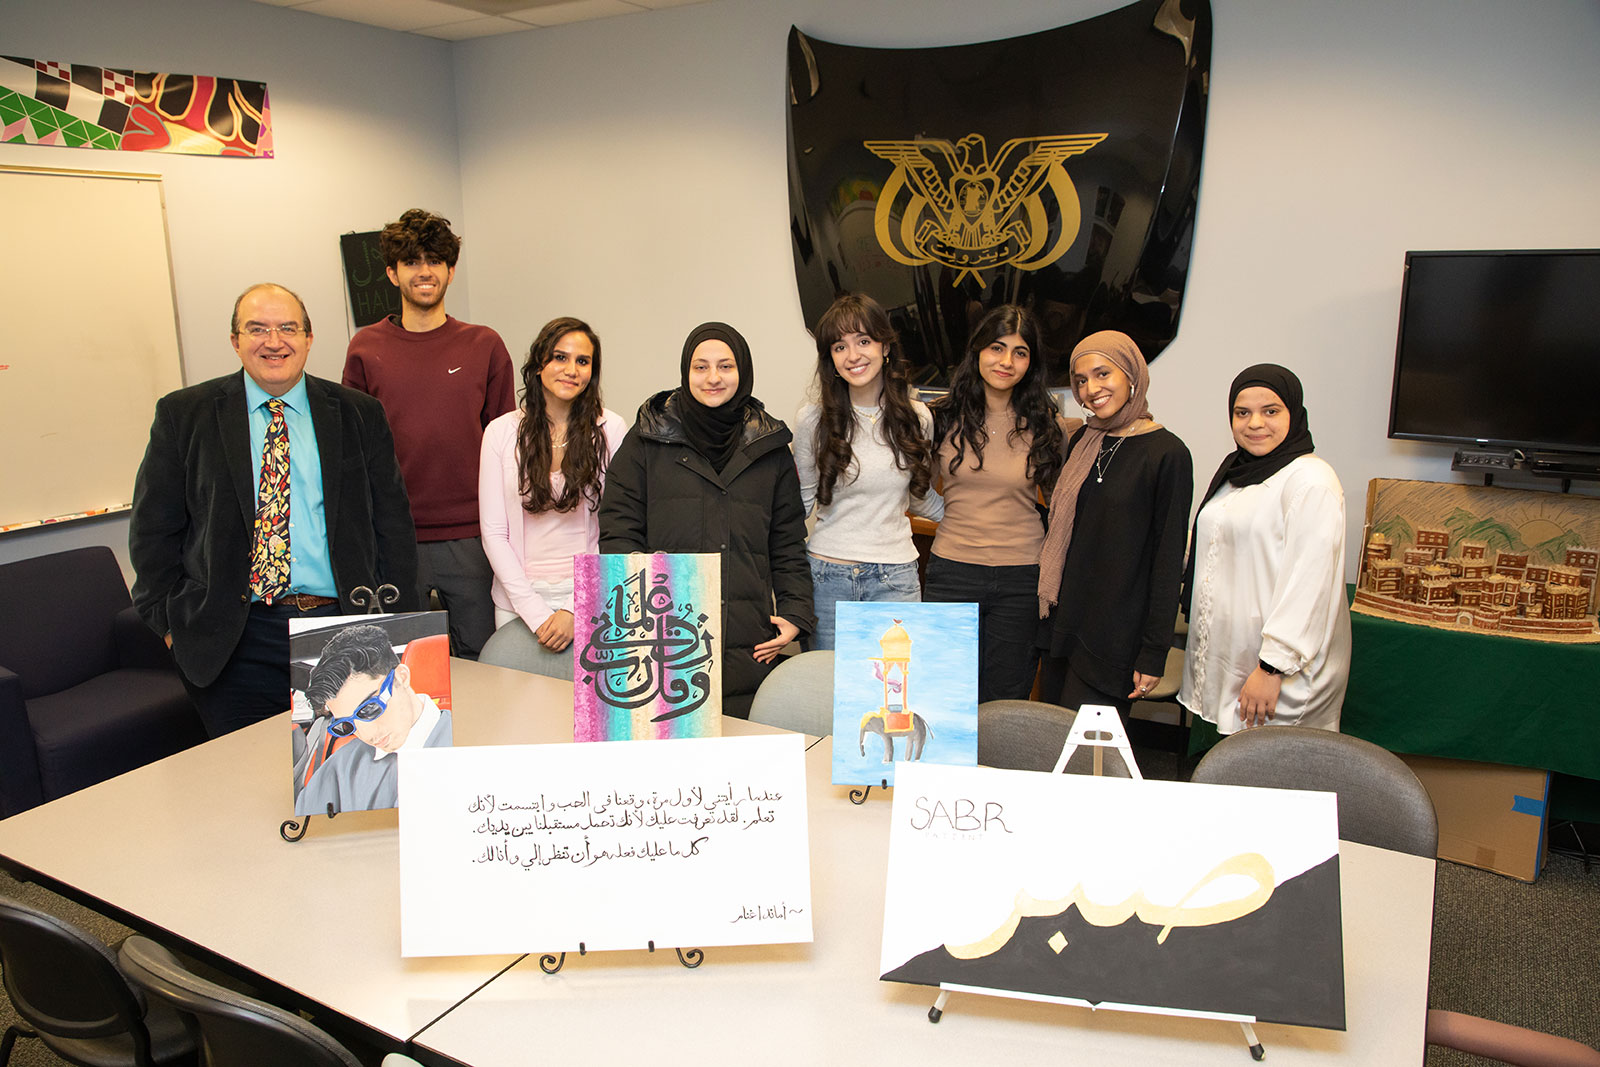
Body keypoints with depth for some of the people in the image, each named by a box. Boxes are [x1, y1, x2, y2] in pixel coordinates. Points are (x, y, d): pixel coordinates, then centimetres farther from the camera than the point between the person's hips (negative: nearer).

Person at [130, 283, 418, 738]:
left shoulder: (359, 415, 7)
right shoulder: (184, 415, 5)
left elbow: (394, 525, 7)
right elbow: (153, 527, 7)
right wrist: (174, 625, 1)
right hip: (233, 646, 0)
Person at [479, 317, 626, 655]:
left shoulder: (610, 429, -1)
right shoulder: (501, 432, 2)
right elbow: (493, 532, 0)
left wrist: (576, 610, -11)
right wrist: (536, 613, -9)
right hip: (519, 601, 1)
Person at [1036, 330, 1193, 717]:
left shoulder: (1167, 453, -9)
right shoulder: (1082, 442, 9)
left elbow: (1169, 559, -10)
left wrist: (1153, 653, -11)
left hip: (1114, 638, -6)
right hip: (1063, 621, 6)